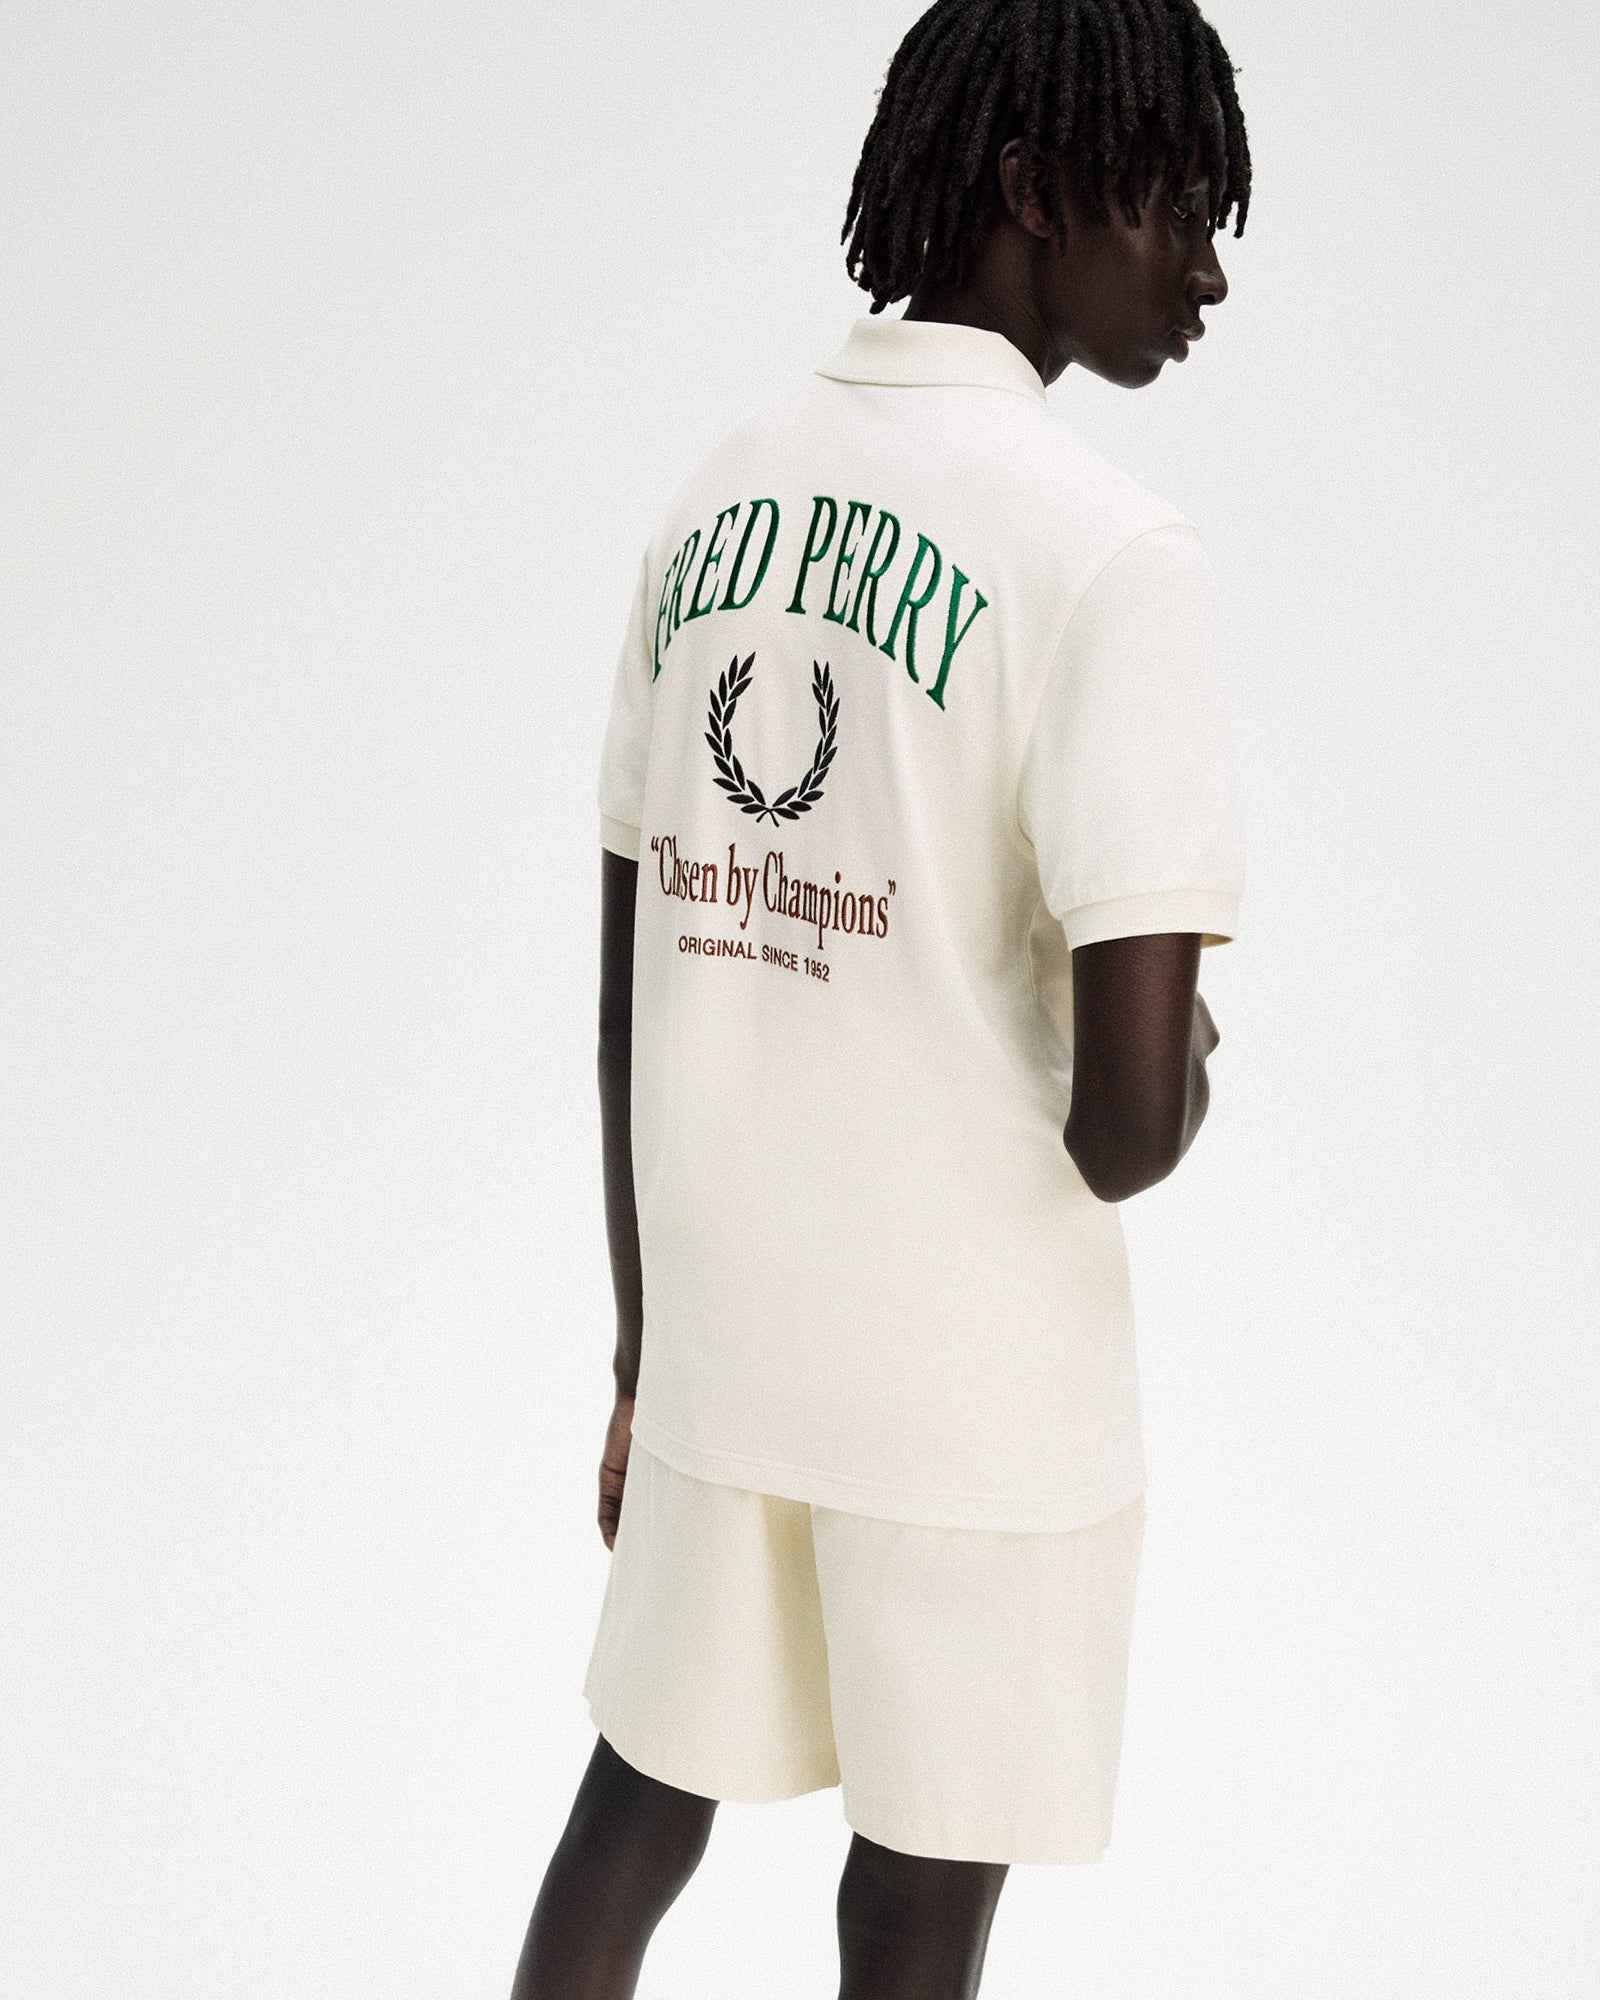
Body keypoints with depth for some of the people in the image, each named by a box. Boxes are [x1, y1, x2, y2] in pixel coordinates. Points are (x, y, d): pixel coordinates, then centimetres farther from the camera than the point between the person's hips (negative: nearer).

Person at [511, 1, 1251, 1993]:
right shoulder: (1108, 552, -18)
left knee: (643, 1792, 21)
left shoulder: (714, 500, 5)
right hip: (975, 1373, -6)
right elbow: (1135, 1104, -23)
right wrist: (1141, 1128, 1)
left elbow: (630, 981, 8)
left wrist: (643, 1342, 17)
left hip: (714, 1319, 6)